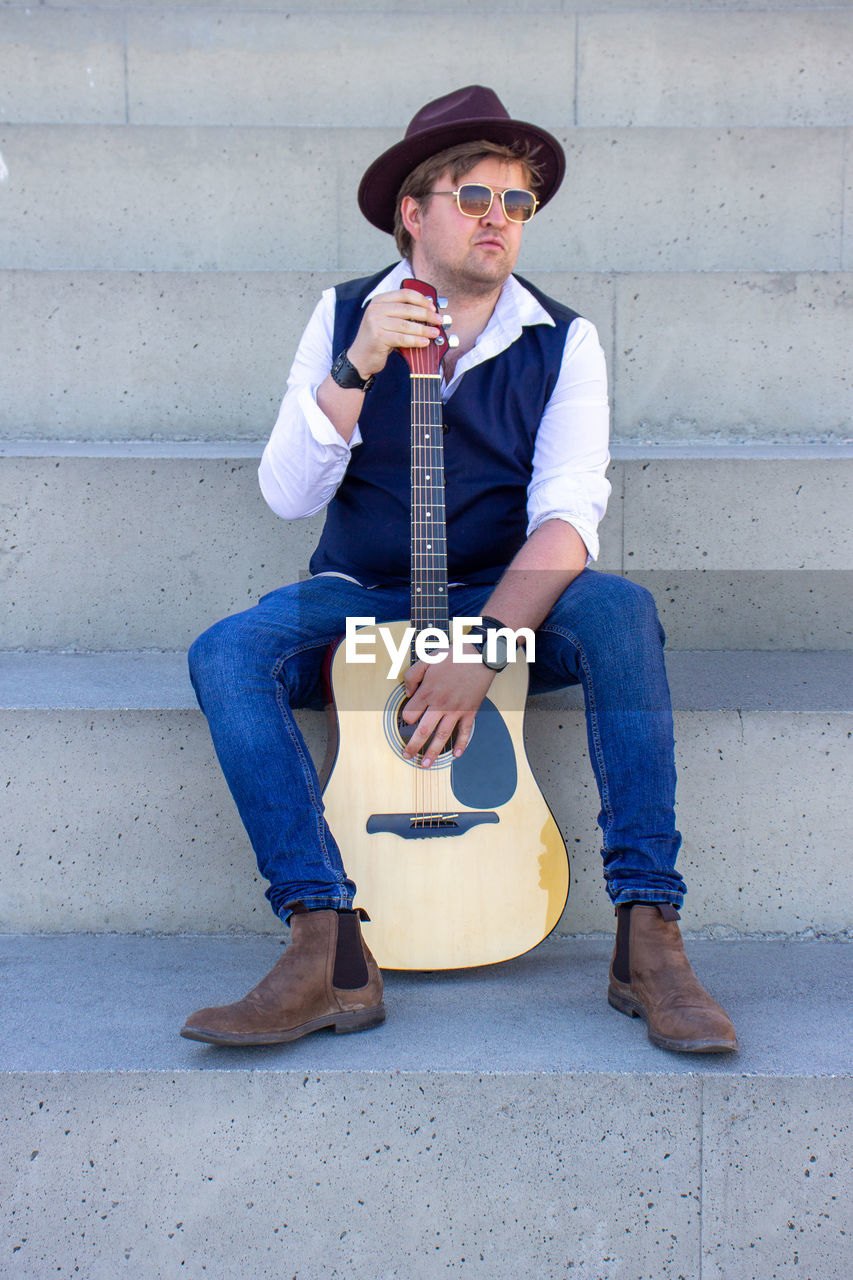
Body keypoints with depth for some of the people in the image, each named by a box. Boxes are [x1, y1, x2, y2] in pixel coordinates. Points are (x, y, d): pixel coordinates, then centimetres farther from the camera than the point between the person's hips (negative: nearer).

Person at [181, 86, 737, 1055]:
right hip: (360, 604, 1)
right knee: (227, 655, -27)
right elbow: (288, 496, -10)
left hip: (512, 606, -1)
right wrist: (356, 368, -24)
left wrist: (482, 648, -30)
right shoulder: (345, 319, 0)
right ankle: (330, 955, -32)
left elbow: (567, 515, -15)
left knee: (620, 611, -32)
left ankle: (647, 938, -30)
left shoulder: (563, 342, -2)